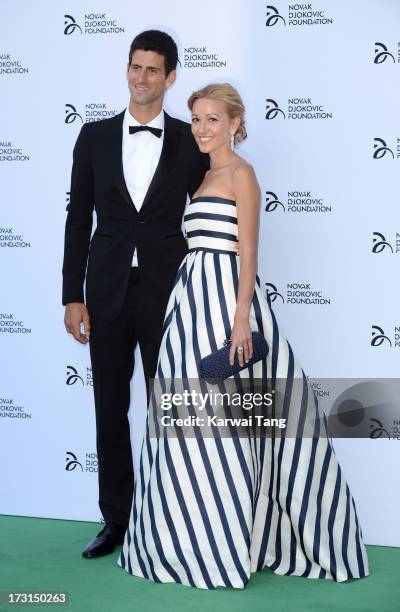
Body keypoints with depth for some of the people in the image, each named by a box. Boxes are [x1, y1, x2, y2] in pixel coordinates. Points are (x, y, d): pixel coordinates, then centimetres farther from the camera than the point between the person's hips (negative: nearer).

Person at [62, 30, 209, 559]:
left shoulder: (191, 142, 1)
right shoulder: (95, 137, 5)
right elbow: (78, 219, 5)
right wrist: (73, 295, 0)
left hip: (167, 292, -2)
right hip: (108, 291, 2)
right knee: (110, 408, 7)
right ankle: (115, 520, 19)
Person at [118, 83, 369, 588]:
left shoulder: (241, 174, -6)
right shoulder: (205, 176, 18)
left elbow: (248, 250, -14)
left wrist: (242, 318, -22)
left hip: (225, 296, -9)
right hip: (194, 298, 9)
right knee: (189, 418, 10)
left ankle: (225, 545, 5)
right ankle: (197, 537, 21)